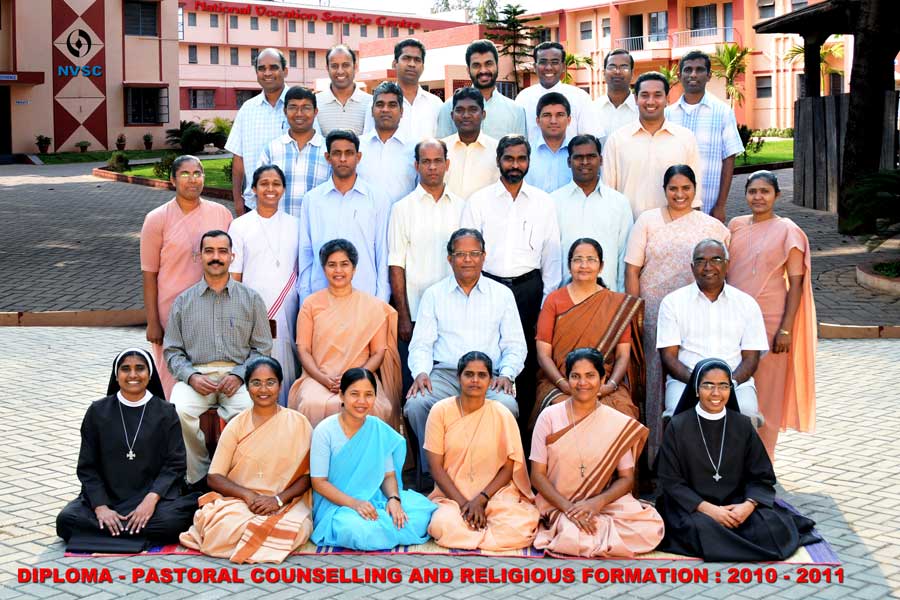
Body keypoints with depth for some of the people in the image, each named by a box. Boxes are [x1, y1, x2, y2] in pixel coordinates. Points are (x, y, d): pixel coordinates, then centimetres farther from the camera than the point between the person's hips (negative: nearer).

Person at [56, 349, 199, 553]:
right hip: (106, 496, 1)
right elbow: (87, 467, 6)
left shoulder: (165, 412, 6)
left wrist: (151, 499, -18)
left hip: (152, 496, -1)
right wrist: (100, 507, -11)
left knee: (171, 520, -34)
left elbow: (175, 465, 0)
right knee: (67, 520, -28)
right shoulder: (98, 411, 8)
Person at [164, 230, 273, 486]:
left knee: (249, 411, -35)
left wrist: (239, 375, -9)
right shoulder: (184, 301, 16)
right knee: (179, 410, -32)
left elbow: (262, 348, 9)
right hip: (196, 375, 1)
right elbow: (172, 350, 12)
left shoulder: (251, 299, 14)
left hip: (237, 375, -1)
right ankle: (198, 477, -17)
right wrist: (191, 376, -8)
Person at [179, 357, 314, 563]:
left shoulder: (298, 423, 4)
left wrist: (278, 499, -14)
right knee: (225, 527, -35)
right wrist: (248, 494, -14)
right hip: (238, 501, 0)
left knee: (296, 529, -35)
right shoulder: (237, 425, 6)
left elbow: (307, 476, 2)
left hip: (286, 504, 0)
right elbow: (214, 477, 3)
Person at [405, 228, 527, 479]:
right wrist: (421, 372, -11)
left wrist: (506, 374, -7)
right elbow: (421, 343, 10)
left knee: (507, 406, -34)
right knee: (415, 404, -32)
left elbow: (515, 345, 12)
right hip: (444, 374, 0)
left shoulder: (502, 294, 14)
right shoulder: (434, 294, 14)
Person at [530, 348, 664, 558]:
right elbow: (537, 475, -1)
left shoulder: (618, 423, 2)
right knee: (572, 536, -37)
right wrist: (568, 508, -16)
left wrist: (597, 503, -16)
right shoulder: (549, 417, 0)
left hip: (605, 504, 3)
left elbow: (626, 478, 2)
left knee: (651, 527, -26)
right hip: (558, 507, -2)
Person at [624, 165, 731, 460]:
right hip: (654, 313, -1)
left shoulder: (712, 226, 9)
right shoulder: (647, 221, 5)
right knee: (656, 377, 0)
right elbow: (632, 270, 2)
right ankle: (655, 455, 7)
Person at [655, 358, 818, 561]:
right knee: (702, 528, -35)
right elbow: (671, 482, -6)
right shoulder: (678, 426, -4)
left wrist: (749, 505, -18)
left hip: (736, 504, 2)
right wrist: (708, 509, -18)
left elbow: (761, 477, 4)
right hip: (692, 506, -2)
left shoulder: (743, 425, 3)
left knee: (773, 525, -25)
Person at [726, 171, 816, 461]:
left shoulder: (788, 231, -3)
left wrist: (786, 329, -12)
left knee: (765, 393, 3)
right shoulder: (735, 226, 10)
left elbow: (796, 283, -5)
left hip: (769, 320, -4)